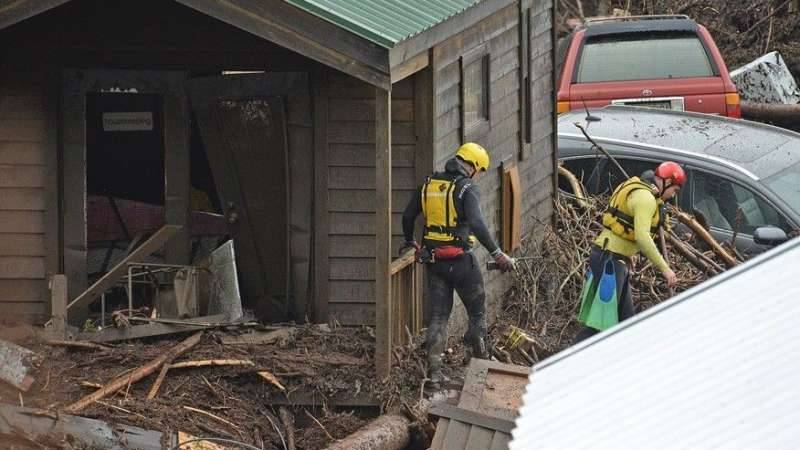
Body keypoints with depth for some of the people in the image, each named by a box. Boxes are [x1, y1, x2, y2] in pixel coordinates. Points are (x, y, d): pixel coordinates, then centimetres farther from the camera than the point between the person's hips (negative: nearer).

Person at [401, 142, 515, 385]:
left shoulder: (429, 184, 7)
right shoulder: (467, 189, -12)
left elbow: (408, 216, 16)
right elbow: (477, 224, -26)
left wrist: (409, 242, 34)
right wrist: (497, 254, -25)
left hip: (434, 261, 5)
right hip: (461, 261, -5)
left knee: (438, 315, 10)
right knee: (477, 312, 12)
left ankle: (434, 370, 4)